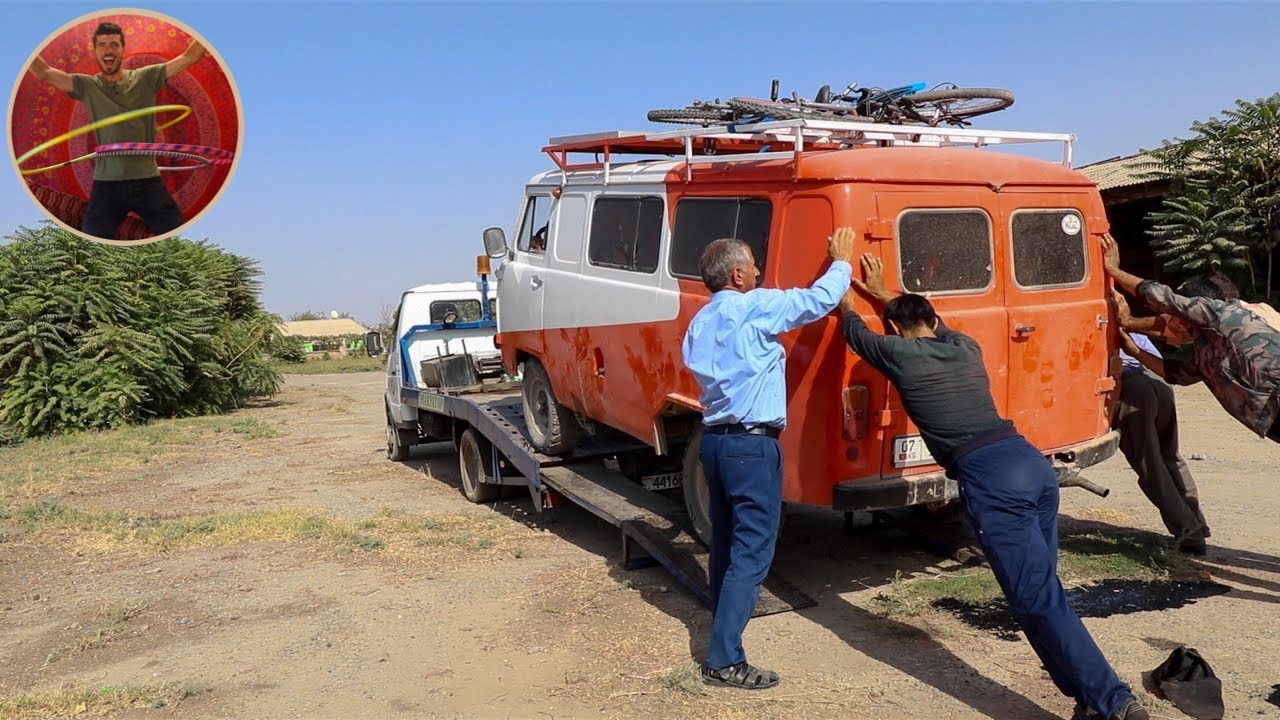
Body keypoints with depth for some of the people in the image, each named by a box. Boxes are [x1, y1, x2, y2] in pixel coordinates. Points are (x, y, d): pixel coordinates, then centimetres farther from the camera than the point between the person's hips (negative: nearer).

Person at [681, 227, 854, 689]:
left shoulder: (700, 324, 13)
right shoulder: (755, 308, -11)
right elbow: (819, 299, -7)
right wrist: (842, 262, 11)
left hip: (714, 439, 9)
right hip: (752, 446, -9)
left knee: (726, 543, 20)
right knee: (752, 552, -5)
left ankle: (724, 629, 34)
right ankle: (724, 661, -4)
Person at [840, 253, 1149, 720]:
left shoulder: (901, 355, 6)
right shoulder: (965, 347, 23)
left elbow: (856, 332, 27)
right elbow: (935, 327, 46)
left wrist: (846, 299, 46)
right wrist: (884, 295, 57)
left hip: (989, 479, -7)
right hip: (1033, 463, 8)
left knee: (1038, 601, -4)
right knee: (1042, 592, 16)